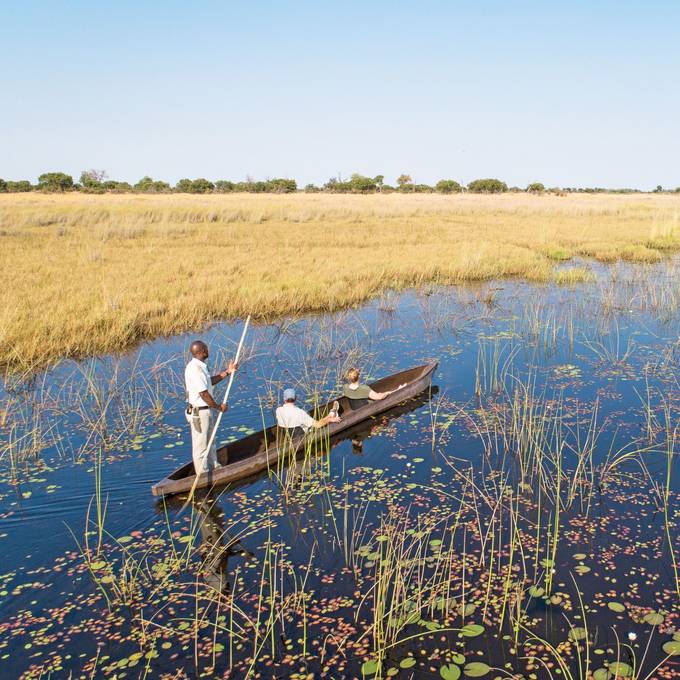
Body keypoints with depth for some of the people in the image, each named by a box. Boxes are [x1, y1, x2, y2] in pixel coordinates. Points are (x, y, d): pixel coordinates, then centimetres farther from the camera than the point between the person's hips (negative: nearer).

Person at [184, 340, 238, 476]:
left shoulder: (199, 366, 7)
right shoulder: (195, 369, -25)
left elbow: (210, 382, 20)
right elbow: (204, 394, -25)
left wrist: (227, 372, 14)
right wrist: (219, 407, -14)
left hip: (206, 410, 11)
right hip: (199, 412, -11)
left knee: (210, 441, 24)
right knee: (201, 444, 4)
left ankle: (214, 467, 40)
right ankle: (203, 475, 16)